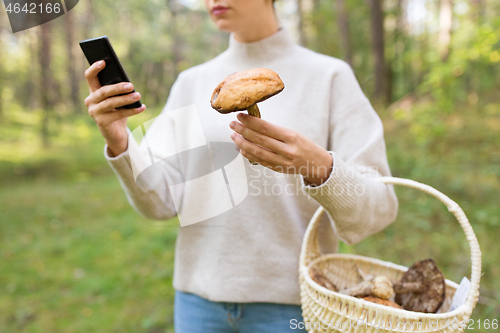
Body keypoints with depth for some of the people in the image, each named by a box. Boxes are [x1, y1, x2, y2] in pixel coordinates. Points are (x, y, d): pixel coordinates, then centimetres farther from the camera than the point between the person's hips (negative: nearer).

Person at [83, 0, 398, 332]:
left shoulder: (330, 76, -6)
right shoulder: (191, 83, 4)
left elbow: (377, 211, -11)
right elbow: (160, 202, 0)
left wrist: (317, 165, -29)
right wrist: (119, 144, -18)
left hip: (291, 302, -2)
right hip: (200, 295, 3)